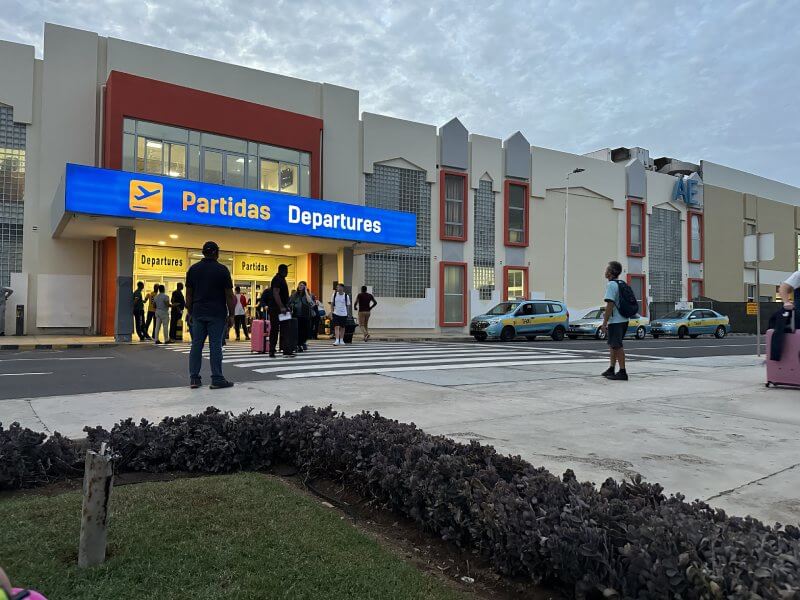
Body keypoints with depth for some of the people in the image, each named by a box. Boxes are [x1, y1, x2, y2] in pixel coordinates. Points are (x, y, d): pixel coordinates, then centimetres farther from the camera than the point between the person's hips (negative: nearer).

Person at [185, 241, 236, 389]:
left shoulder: (193, 269, 7)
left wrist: (189, 312, 17)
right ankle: (217, 379, 1)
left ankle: (194, 378, 9)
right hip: (217, 314, -4)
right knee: (215, 345, -2)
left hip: (198, 313, 4)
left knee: (196, 344, 7)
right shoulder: (222, 270, -5)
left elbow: (189, 294, 9)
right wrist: (231, 315, 0)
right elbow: (229, 295, -6)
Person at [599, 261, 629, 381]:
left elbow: (610, 305, -20)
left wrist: (604, 322, -19)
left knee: (617, 346, -5)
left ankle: (622, 372, -3)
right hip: (623, 320, 10)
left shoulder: (611, 285, -14)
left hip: (615, 321, -10)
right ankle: (611, 369, 27)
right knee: (613, 345, 18)